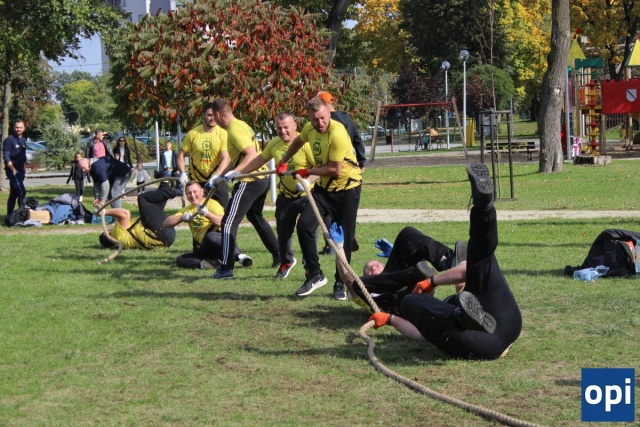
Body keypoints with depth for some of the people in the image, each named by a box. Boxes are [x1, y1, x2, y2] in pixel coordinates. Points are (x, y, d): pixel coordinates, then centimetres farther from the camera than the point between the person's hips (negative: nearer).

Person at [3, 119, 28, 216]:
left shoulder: (23, 140, 14)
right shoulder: (9, 140, -9)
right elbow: (6, 156, -14)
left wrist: (24, 167, 12)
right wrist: (13, 170, -16)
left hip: (20, 171, 8)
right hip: (12, 171, -7)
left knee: (13, 194, 10)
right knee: (22, 192, -15)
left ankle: (9, 215, 14)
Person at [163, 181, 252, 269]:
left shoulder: (211, 203, 2)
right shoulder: (187, 210, 20)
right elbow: (166, 223, 9)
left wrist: (207, 213, -30)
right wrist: (182, 217, -8)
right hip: (204, 249, 6)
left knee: (210, 237, -39)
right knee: (180, 260, -14)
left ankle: (239, 256, -34)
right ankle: (210, 263, -29)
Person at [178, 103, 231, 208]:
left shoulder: (223, 133, -9)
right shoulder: (193, 134, -5)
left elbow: (226, 158, -16)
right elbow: (181, 155, 3)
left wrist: (216, 176, -31)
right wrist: (182, 173, -13)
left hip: (217, 181, -1)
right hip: (196, 181, 1)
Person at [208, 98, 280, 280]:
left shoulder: (235, 130, -16)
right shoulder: (241, 125, 15)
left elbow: (252, 154, -26)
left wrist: (235, 172, -31)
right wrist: (220, 177, 25)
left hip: (249, 182, -10)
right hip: (261, 179, 10)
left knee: (229, 222, -7)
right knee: (256, 217, 29)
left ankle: (226, 268, -10)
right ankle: (279, 255, 36)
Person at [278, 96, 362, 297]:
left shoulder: (337, 133, -27)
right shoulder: (310, 129, -3)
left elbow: (335, 170, -27)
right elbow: (298, 141, 23)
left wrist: (307, 172, -15)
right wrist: (283, 162, 26)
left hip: (347, 187, -6)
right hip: (324, 187, 6)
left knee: (344, 237, -1)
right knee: (304, 224, -12)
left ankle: (341, 283, 14)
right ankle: (314, 275, -1)